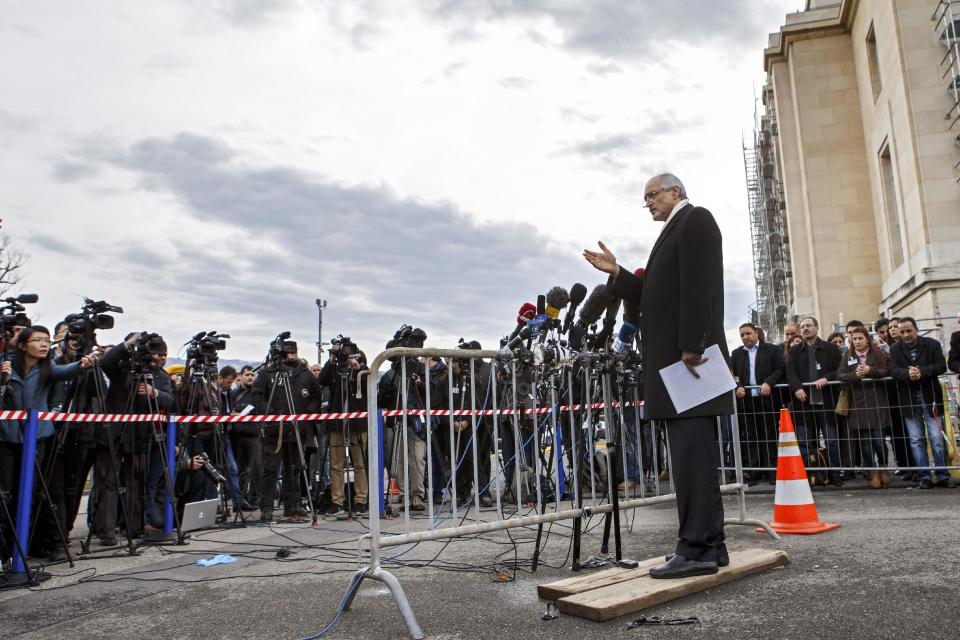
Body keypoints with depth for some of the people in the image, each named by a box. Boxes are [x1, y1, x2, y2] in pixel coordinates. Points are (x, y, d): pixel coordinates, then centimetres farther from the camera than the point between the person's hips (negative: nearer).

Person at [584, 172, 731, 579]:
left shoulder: (695, 219, -3)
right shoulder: (673, 232, 25)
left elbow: (698, 287, -15)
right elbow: (654, 296, 23)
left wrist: (691, 347, -22)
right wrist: (616, 273, 14)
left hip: (688, 358, -10)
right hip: (672, 360, 10)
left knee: (690, 454, -11)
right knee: (696, 456, 10)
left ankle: (696, 550, -8)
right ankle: (709, 545, 15)